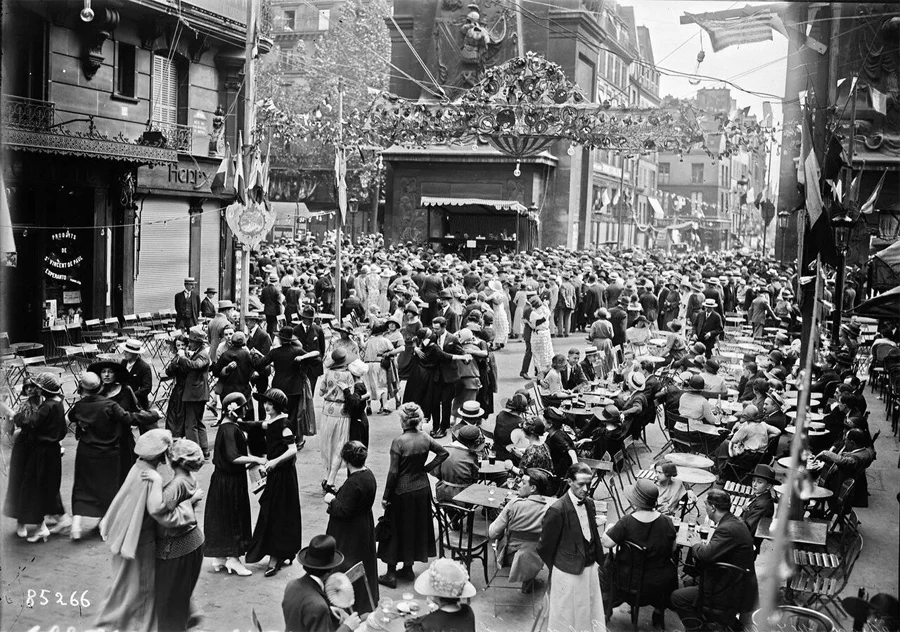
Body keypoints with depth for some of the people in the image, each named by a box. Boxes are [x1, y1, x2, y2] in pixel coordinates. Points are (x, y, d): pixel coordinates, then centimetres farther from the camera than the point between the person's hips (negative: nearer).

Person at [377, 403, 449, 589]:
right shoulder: (425, 438, -4)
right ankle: (408, 568, 29)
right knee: (417, 526, 18)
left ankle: (391, 574, 12)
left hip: (402, 491, -5)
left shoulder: (398, 442, -20)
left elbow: (393, 472, -18)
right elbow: (444, 453, 5)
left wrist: (386, 496, -9)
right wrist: (427, 468, 7)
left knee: (395, 529, 7)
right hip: (422, 488, 5)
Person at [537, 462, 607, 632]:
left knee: (591, 612, 17)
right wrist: (556, 568, 2)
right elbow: (544, 547, -11)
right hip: (568, 572, -6)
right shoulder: (557, 510, -21)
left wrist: (598, 560, 9)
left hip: (590, 567, 6)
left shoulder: (589, 503, 0)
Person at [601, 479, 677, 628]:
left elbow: (606, 543, -19)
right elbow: (672, 550, -1)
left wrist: (609, 529, 1)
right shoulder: (666, 522, -14)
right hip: (660, 583, 2)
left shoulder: (627, 522, -24)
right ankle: (659, 613, 41)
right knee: (669, 567, 35)